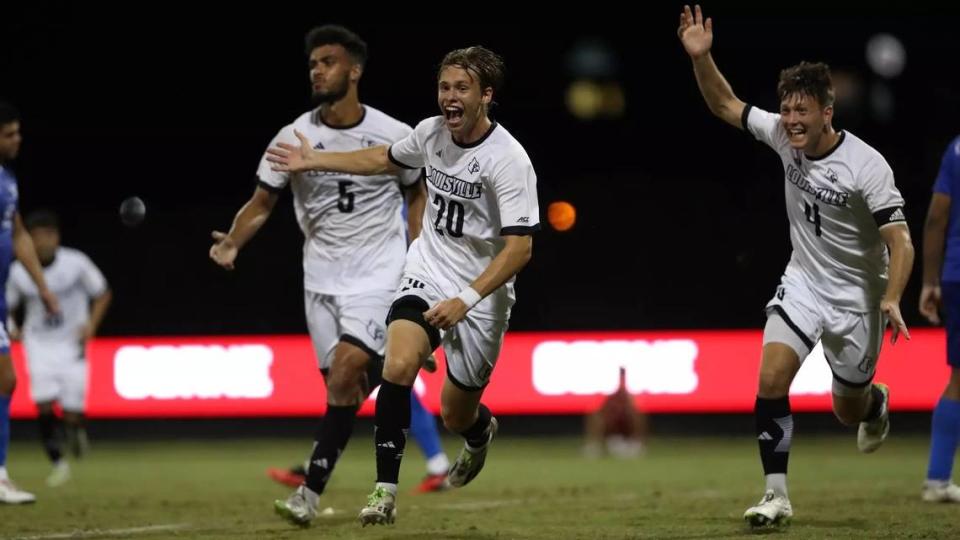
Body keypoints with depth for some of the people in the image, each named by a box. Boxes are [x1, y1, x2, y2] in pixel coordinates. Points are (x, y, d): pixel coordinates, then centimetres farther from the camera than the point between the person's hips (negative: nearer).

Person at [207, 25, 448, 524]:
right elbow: (261, 203, 2)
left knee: (347, 369, -21)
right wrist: (232, 243, -16)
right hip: (321, 274, 3)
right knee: (345, 388, 2)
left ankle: (311, 489, -21)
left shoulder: (394, 136, -3)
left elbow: (416, 193, 13)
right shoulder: (294, 137, -1)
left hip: (378, 272, -3)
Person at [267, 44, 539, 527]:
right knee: (398, 365, -24)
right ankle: (385, 489, -19)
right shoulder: (431, 132, -3)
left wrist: (466, 300, -31)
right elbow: (385, 159, 21)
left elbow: (519, 248, -23)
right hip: (426, 275, 4)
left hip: (481, 294, -4)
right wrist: (314, 160, 21)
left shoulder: (509, 160, -21)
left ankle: (481, 431, 47)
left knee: (456, 416, 8)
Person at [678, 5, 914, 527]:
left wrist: (891, 299, -40)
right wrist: (701, 58, -15)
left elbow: (899, 240, -25)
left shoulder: (866, 166, -24)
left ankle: (876, 404, 51)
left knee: (849, 410, 12)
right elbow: (725, 105, 1)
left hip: (856, 296, -3)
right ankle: (776, 494, -9)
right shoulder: (783, 136, -10)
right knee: (771, 379, -18)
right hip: (803, 283, 3)